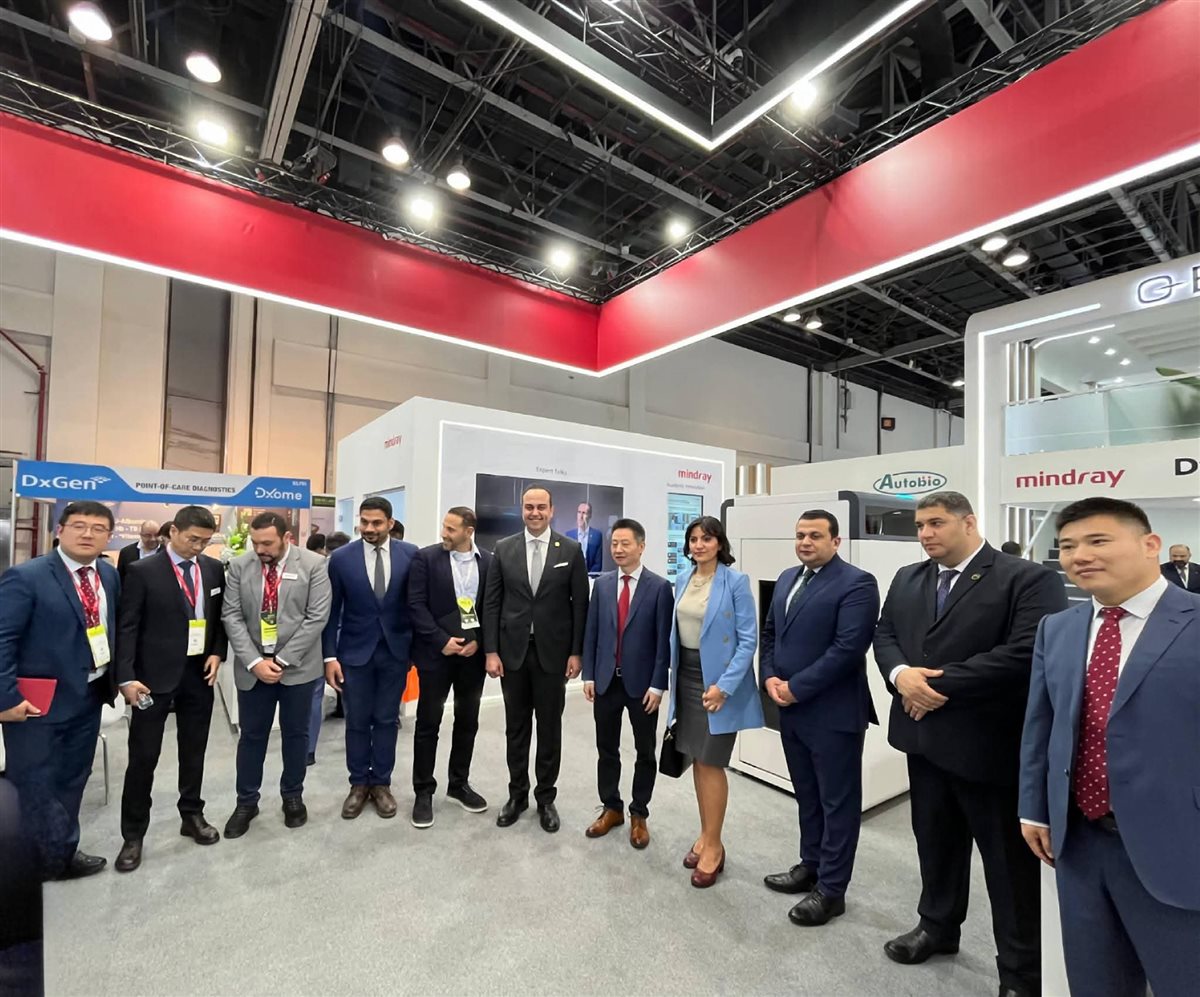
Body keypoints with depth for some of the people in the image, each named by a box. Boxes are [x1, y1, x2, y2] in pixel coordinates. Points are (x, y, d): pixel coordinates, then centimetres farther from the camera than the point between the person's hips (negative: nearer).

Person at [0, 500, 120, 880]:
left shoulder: (110, 576, 3)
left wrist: (114, 678, 7)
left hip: (89, 698, 6)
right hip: (38, 704, -6)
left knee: (71, 783, 19)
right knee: (32, 788, 8)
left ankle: (61, 855, 35)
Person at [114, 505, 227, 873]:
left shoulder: (214, 569, 3)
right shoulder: (143, 571, -8)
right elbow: (126, 628, -9)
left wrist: (217, 652, -2)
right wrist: (126, 677, -14)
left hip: (199, 674, 4)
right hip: (154, 677, -3)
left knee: (194, 750, 15)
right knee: (143, 756, 6)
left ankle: (192, 816, 31)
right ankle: (133, 834, 22)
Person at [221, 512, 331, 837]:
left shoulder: (314, 565, -10)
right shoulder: (239, 566, -1)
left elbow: (317, 617, -12)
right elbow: (232, 616, -3)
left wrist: (282, 660, -15)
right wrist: (254, 661, -13)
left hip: (297, 666, -2)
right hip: (252, 667, 2)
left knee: (295, 734, 12)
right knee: (251, 736, 13)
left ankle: (293, 796, 32)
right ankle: (246, 801, 31)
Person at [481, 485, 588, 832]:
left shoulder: (571, 550, -3)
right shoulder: (503, 549, 1)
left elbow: (580, 604, -2)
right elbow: (491, 603, 1)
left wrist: (576, 653, -5)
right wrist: (491, 651, -4)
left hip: (552, 653, -1)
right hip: (512, 651, 1)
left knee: (549, 729, 11)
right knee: (516, 728, 14)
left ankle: (546, 797, 28)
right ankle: (517, 794, 31)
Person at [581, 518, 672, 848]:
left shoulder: (659, 586, -9)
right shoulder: (602, 583, 3)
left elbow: (664, 639, -10)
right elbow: (591, 632, 5)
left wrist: (657, 685, -12)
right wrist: (588, 675, 1)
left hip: (641, 683, -3)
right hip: (606, 680, 3)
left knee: (644, 752, 13)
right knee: (606, 749, 15)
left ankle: (639, 815, 31)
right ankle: (611, 809, 34)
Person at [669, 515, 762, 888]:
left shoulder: (735, 581, -13)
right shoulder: (682, 578, 4)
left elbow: (748, 640, -14)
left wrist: (724, 685, -19)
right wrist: (673, 673, 9)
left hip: (717, 680, -5)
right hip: (687, 676, 6)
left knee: (712, 763, 4)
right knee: (697, 759, 15)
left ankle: (714, 845, 22)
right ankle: (705, 834, 32)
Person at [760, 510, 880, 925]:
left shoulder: (856, 583, -14)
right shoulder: (787, 579, 10)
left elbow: (848, 648, -22)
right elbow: (769, 633, 14)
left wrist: (795, 688, -19)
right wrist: (770, 677, -2)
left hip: (833, 713, -7)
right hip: (791, 710, 7)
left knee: (837, 802, 10)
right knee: (807, 796, 21)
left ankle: (831, 889, 24)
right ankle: (810, 866, 38)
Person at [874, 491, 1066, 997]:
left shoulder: (1029, 578, -14)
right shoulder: (907, 579, 7)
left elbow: (1024, 654, -24)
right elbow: (883, 635, 7)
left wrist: (940, 685, -21)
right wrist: (901, 674, -14)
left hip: (989, 743, -6)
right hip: (925, 736, 6)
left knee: (1009, 860, 12)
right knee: (935, 840, 23)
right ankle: (938, 925, 44)